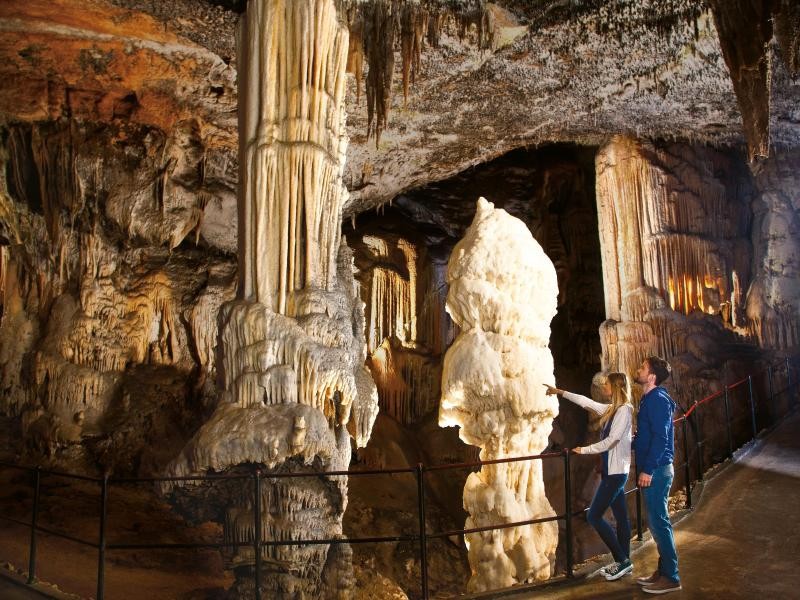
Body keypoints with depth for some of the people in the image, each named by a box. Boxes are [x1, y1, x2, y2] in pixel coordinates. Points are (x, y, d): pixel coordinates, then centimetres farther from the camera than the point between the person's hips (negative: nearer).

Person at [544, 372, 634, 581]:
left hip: (616, 471, -9)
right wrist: (560, 392, 25)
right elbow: (586, 401, 21)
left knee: (594, 516, -6)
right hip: (612, 470, 9)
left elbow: (611, 441, -20)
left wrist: (584, 450, -10)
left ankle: (622, 560, 0)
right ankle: (624, 561, 18)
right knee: (621, 517, 11)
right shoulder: (612, 409, 11)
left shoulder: (624, 409, -15)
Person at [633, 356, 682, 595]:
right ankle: (663, 570, 25)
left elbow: (661, 438, -22)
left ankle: (670, 577, 5)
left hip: (656, 470, -10)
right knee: (657, 521, 15)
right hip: (653, 468, 10)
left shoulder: (658, 400, -16)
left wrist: (648, 469, -23)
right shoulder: (649, 399, 13)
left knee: (659, 522, -3)